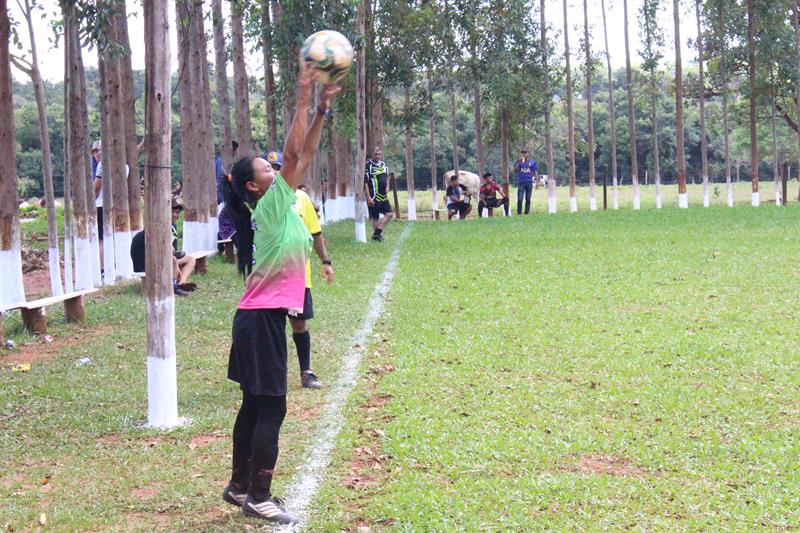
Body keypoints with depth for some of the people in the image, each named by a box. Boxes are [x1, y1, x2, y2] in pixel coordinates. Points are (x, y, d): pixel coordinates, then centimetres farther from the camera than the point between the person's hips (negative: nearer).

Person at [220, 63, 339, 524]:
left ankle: (240, 486, 23)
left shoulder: (279, 206, 11)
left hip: (263, 318, 9)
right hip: (262, 319, -9)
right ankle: (258, 496, 1)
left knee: (255, 405, 14)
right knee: (271, 408, -5)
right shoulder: (270, 207, -12)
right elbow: (294, 153, -20)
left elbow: (306, 155, 13)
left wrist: (323, 109, 8)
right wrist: (303, 100, -17)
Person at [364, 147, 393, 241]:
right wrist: (368, 197, -18)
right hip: (374, 197, -7)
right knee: (375, 217, 0)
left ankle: (377, 232, 6)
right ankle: (376, 234, 13)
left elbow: (387, 176, 26)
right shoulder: (368, 165, -12)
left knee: (389, 214, -1)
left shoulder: (383, 164, 10)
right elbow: (365, 182, -14)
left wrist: (387, 187, 8)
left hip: (383, 196, 7)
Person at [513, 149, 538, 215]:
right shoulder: (518, 161, 8)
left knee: (528, 199, 4)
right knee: (520, 199, -10)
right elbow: (515, 171, -3)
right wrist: (519, 162, -11)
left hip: (529, 183, 1)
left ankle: (527, 213, 9)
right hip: (521, 183, -1)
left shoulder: (532, 162, 10)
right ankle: (519, 213, -3)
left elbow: (535, 172, 11)